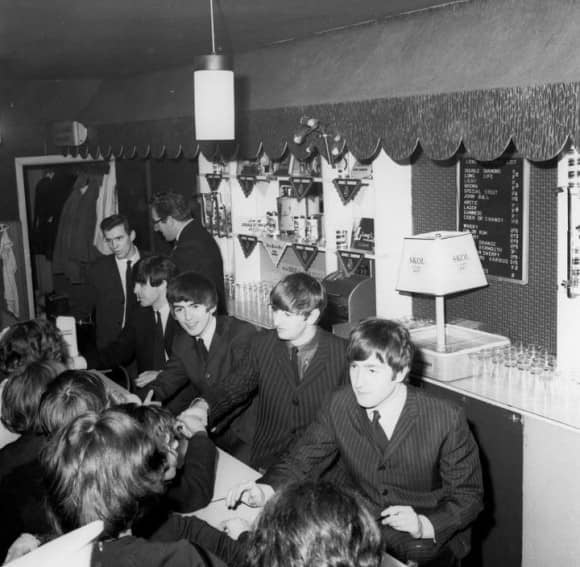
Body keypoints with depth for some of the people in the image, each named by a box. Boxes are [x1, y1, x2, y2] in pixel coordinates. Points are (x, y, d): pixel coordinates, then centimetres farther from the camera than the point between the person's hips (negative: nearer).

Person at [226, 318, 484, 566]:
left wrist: (425, 526, -24)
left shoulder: (447, 421, -16)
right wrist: (265, 489, -17)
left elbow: (468, 496, -6)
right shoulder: (341, 405, -4)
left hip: (432, 541, -3)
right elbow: (300, 460, 3)